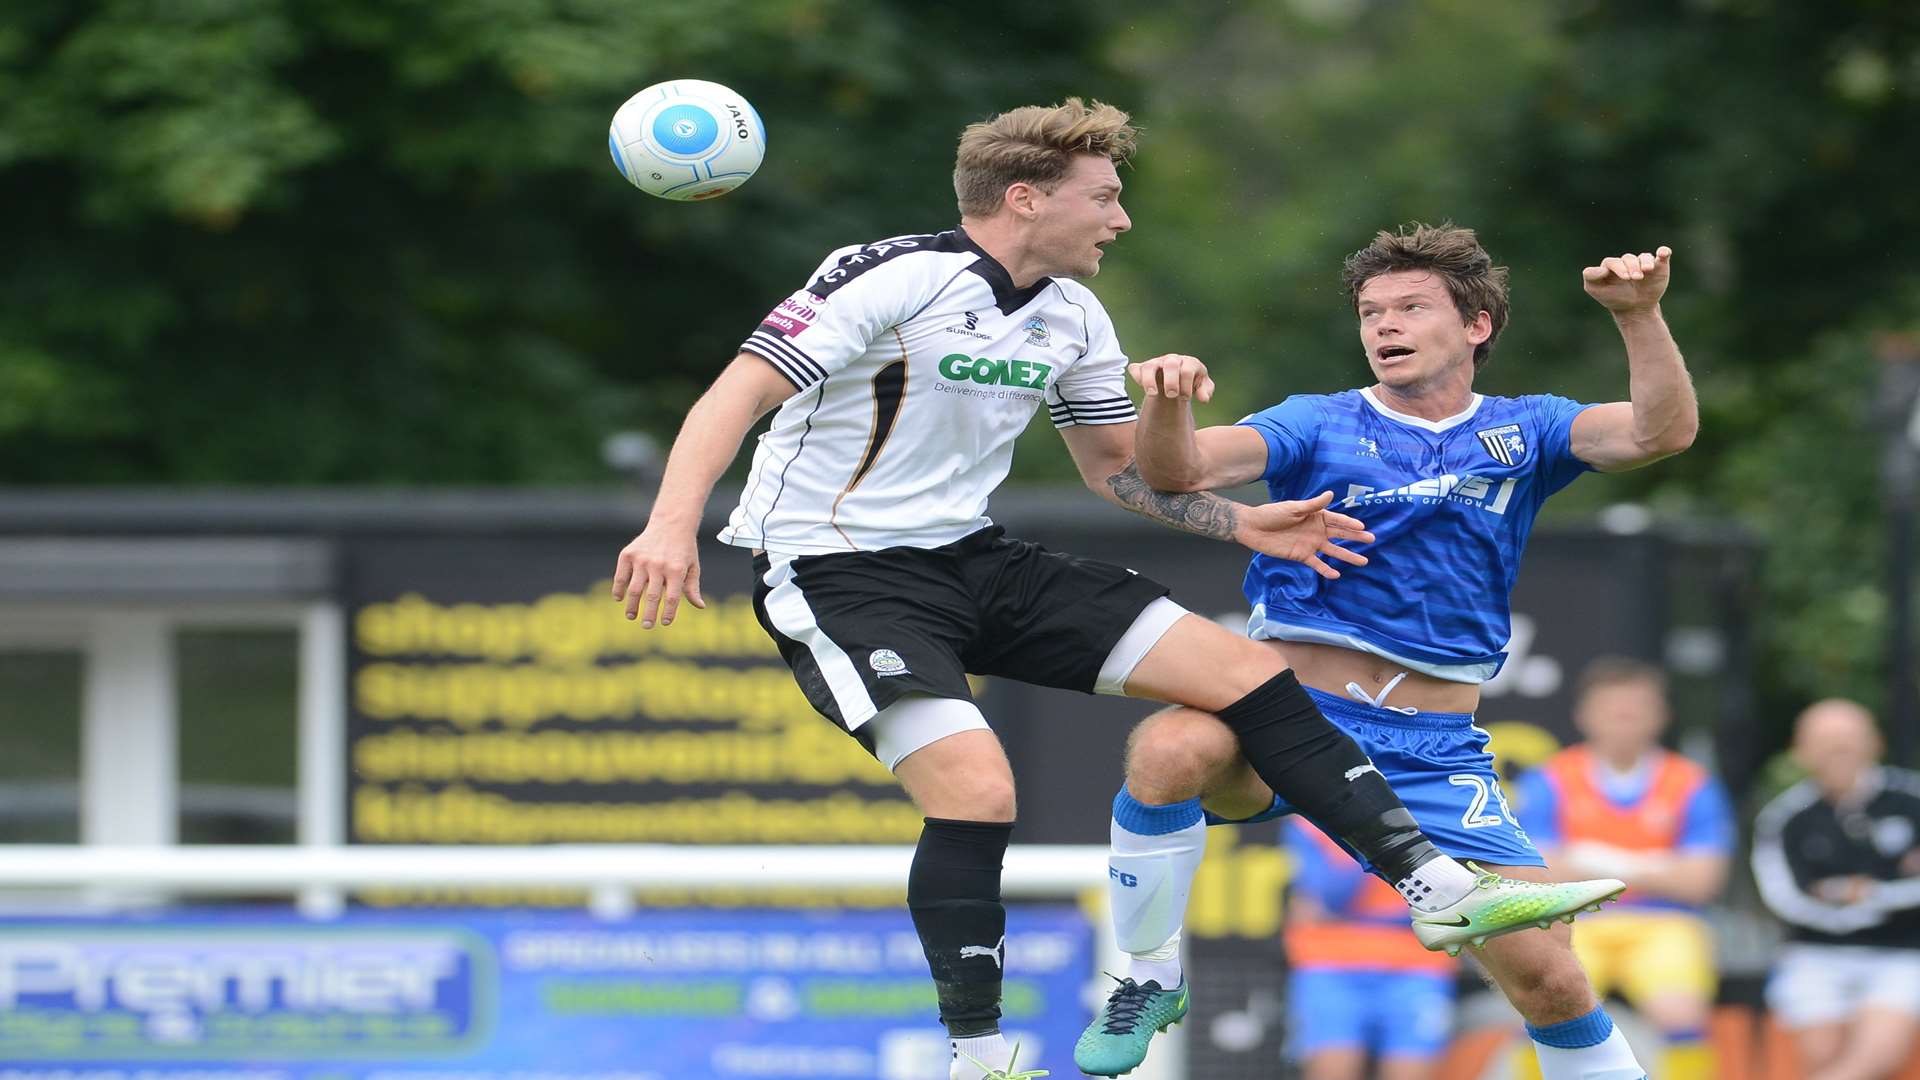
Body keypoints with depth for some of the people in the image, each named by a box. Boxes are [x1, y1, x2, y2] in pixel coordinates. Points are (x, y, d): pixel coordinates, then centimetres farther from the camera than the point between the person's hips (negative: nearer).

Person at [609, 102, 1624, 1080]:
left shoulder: (1072, 319, 6)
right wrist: (672, 525, -38)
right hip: (836, 572, -8)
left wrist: (1242, 523, 7)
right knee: (975, 786, -30)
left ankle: (1443, 885, 2)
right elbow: (741, 393, -23)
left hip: (973, 558, 8)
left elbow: (1115, 465, 21)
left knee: (1247, 672, -2)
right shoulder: (892, 279, -18)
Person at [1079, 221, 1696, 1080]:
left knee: (1546, 975, -11)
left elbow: (1662, 432, -5)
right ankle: (1150, 976, -13)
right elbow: (1180, 472, -10)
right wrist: (1166, 400, -32)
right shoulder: (1319, 426, 5)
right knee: (1172, 749, -35)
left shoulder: (1520, 433, 9)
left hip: (1432, 752, 1)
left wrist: (1640, 317, -22)